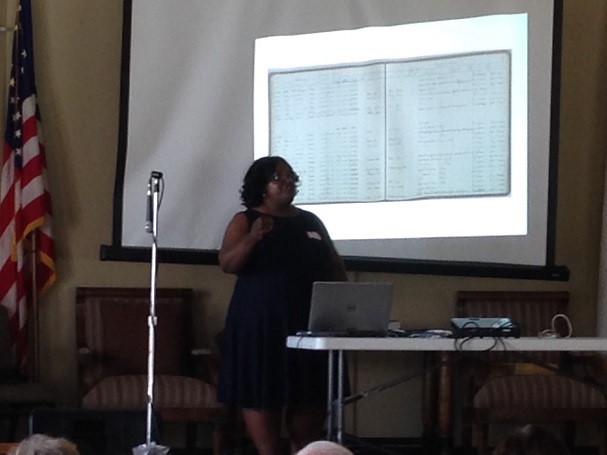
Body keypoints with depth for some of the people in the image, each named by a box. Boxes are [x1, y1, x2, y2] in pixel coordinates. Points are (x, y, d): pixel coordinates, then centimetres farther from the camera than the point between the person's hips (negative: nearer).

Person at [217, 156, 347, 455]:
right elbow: (226, 264, -10)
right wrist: (251, 239, -27)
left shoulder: (311, 222, 14)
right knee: (261, 391, -6)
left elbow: (335, 267, 18)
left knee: (310, 394, 1)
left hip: (310, 323, 4)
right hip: (261, 323, -4)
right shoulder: (245, 221, 2)